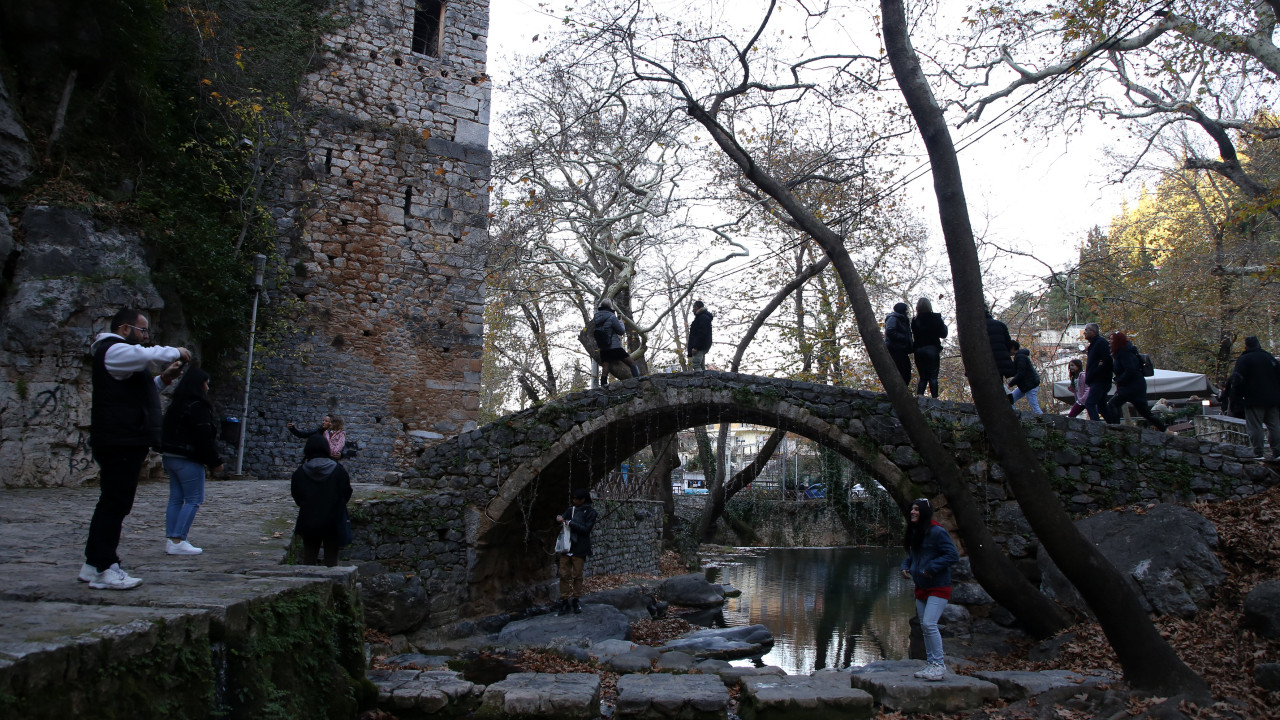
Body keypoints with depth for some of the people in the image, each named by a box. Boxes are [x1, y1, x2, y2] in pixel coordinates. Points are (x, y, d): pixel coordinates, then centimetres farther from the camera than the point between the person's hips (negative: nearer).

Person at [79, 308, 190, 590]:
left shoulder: (119, 352, 25)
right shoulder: (114, 351, -9)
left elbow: (137, 395, 28)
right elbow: (147, 355, -30)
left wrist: (162, 380, 14)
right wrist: (176, 352, -13)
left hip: (124, 442, 11)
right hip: (120, 442, -11)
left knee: (112, 504, 14)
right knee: (115, 504, -10)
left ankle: (94, 564, 21)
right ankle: (102, 569, -7)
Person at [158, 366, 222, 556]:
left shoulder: (176, 405, 15)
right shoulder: (197, 407, -15)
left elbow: (166, 432, 19)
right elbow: (204, 438, -17)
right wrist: (215, 461, -11)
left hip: (170, 456, 10)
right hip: (188, 459, -10)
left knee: (175, 499, 11)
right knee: (193, 500, -5)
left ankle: (171, 540, 10)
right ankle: (177, 541, -10)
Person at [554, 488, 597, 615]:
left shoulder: (590, 512, -3)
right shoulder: (571, 509, 10)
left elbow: (586, 529, -11)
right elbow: (562, 517, 13)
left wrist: (570, 523, -16)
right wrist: (559, 518, -11)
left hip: (579, 549, -3)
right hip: (566, 546, 3)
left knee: (577, 575, 3)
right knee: (564, 575, 0)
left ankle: (575, 600, 14)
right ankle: (565, 601, 6)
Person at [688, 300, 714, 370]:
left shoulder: (703, 317, -12)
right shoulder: (703, 317, 23)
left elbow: (702, 334, -23)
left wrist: (695, 347, -25)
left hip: (700, 347, -11)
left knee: (696, 365, -16)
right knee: (701, 366, 10)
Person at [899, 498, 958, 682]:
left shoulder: (937, 532, -17)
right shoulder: (914, 533, 9)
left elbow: (953, 555, -20)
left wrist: (932, 568, -23)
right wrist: (905, 566, 4)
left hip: (937, 587, -9)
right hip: (921, 587, 9)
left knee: (929, 624, -17)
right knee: (924, 627, 12)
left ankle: (939, 665, -7)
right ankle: (931, 664, 21)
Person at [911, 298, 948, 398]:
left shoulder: (915, 320, 2)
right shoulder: (936, 318, -3)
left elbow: (914, 336, 5)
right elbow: (943, 334, 2)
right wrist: (944, 326, 18)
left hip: (919, 350, 3)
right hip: (932, 349, -3)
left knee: (923, 377, 8)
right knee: (933, 376, -1)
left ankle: (918, 396, -9)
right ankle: (934, 398, -8)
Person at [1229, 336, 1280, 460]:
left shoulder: (1243, 360, -5)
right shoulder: (1270, 357, 11)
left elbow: (1237, 381, -10)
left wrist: (1234, 400, -5)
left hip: (1254, 400, -5)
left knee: (1255, 427, -4)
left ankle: (1258, 453, -7)